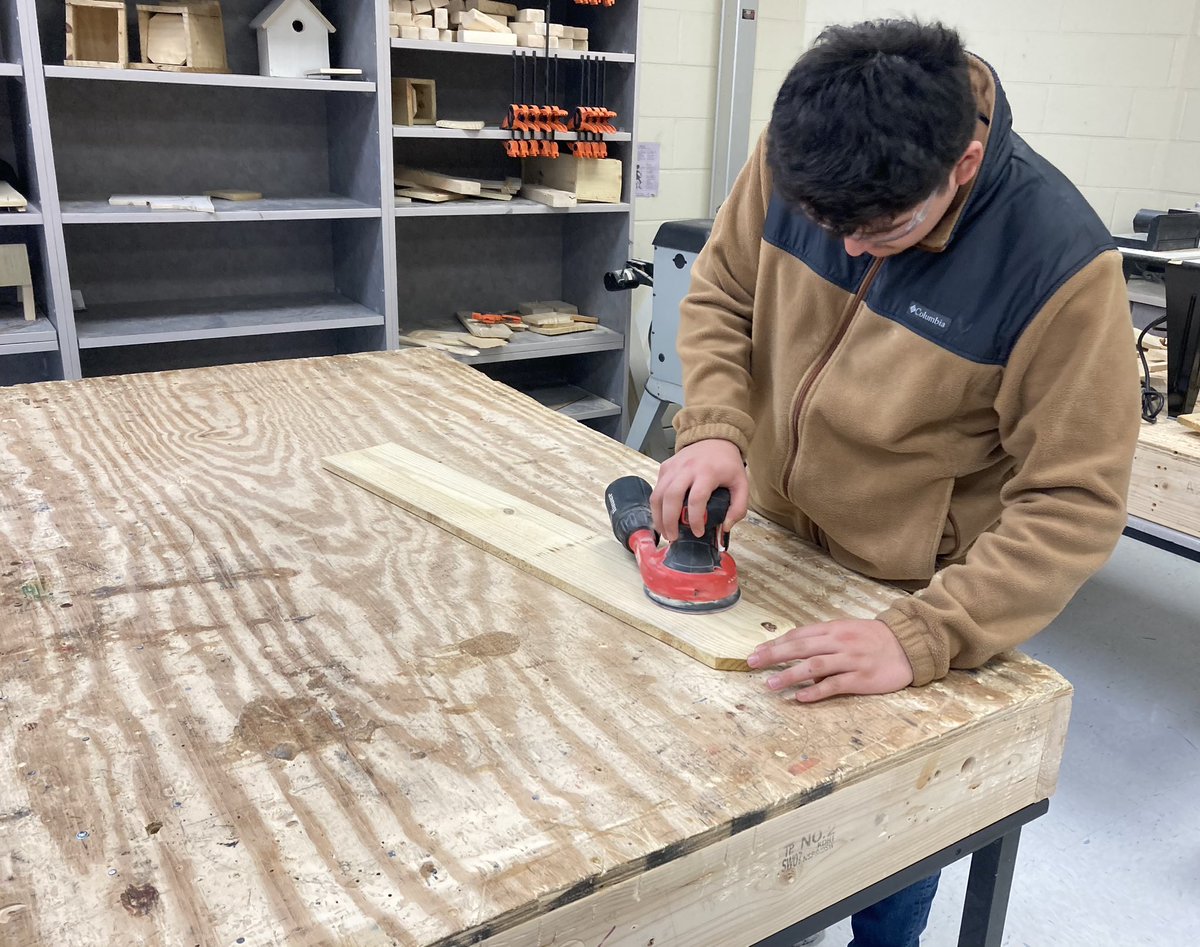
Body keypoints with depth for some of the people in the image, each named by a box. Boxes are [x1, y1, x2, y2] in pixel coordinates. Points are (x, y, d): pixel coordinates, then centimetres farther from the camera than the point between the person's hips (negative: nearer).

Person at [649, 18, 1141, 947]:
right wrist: (714, 430, -20)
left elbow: (1073, 501, -24)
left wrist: (919, 640, -33)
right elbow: (721, 295, -2)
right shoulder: (790, 163, -17)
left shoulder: (1059, 261, -28)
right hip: (771, 542, 4)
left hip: (910, 593, -4)